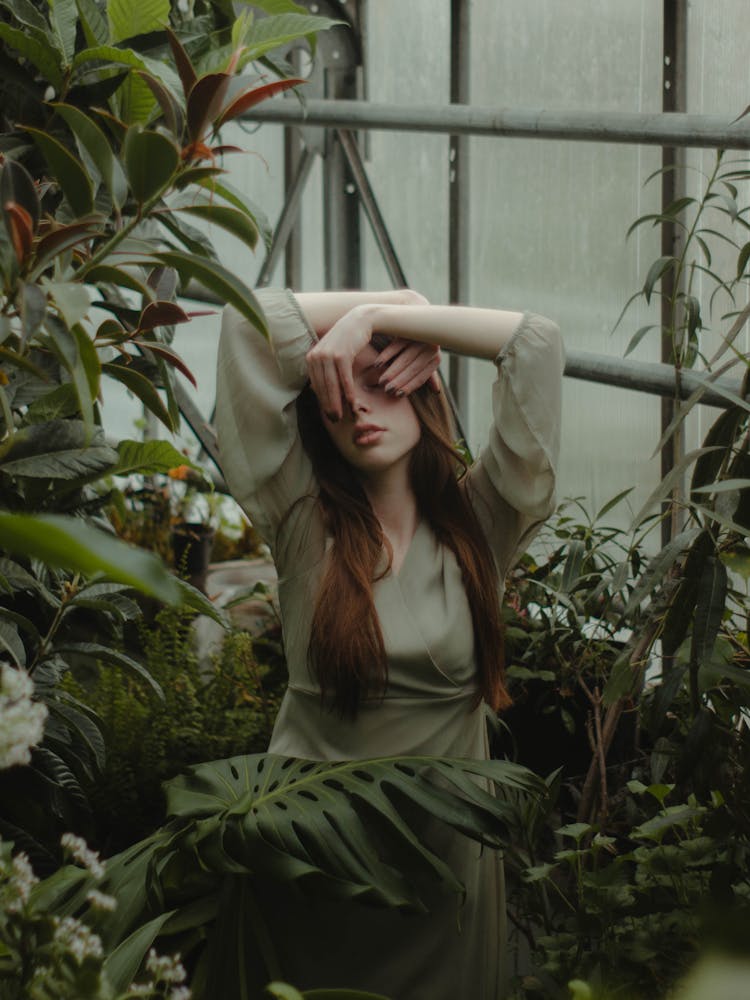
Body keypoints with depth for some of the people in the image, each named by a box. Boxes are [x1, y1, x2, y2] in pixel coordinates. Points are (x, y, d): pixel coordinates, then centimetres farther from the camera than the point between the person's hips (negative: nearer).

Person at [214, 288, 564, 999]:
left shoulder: (481, 525, -1)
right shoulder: (304, 521, -2)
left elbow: (536, 343, -9)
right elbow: (249, 322, -7)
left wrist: (378, 320, -9)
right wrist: (397, 303, -1)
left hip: (446, 852, 1)